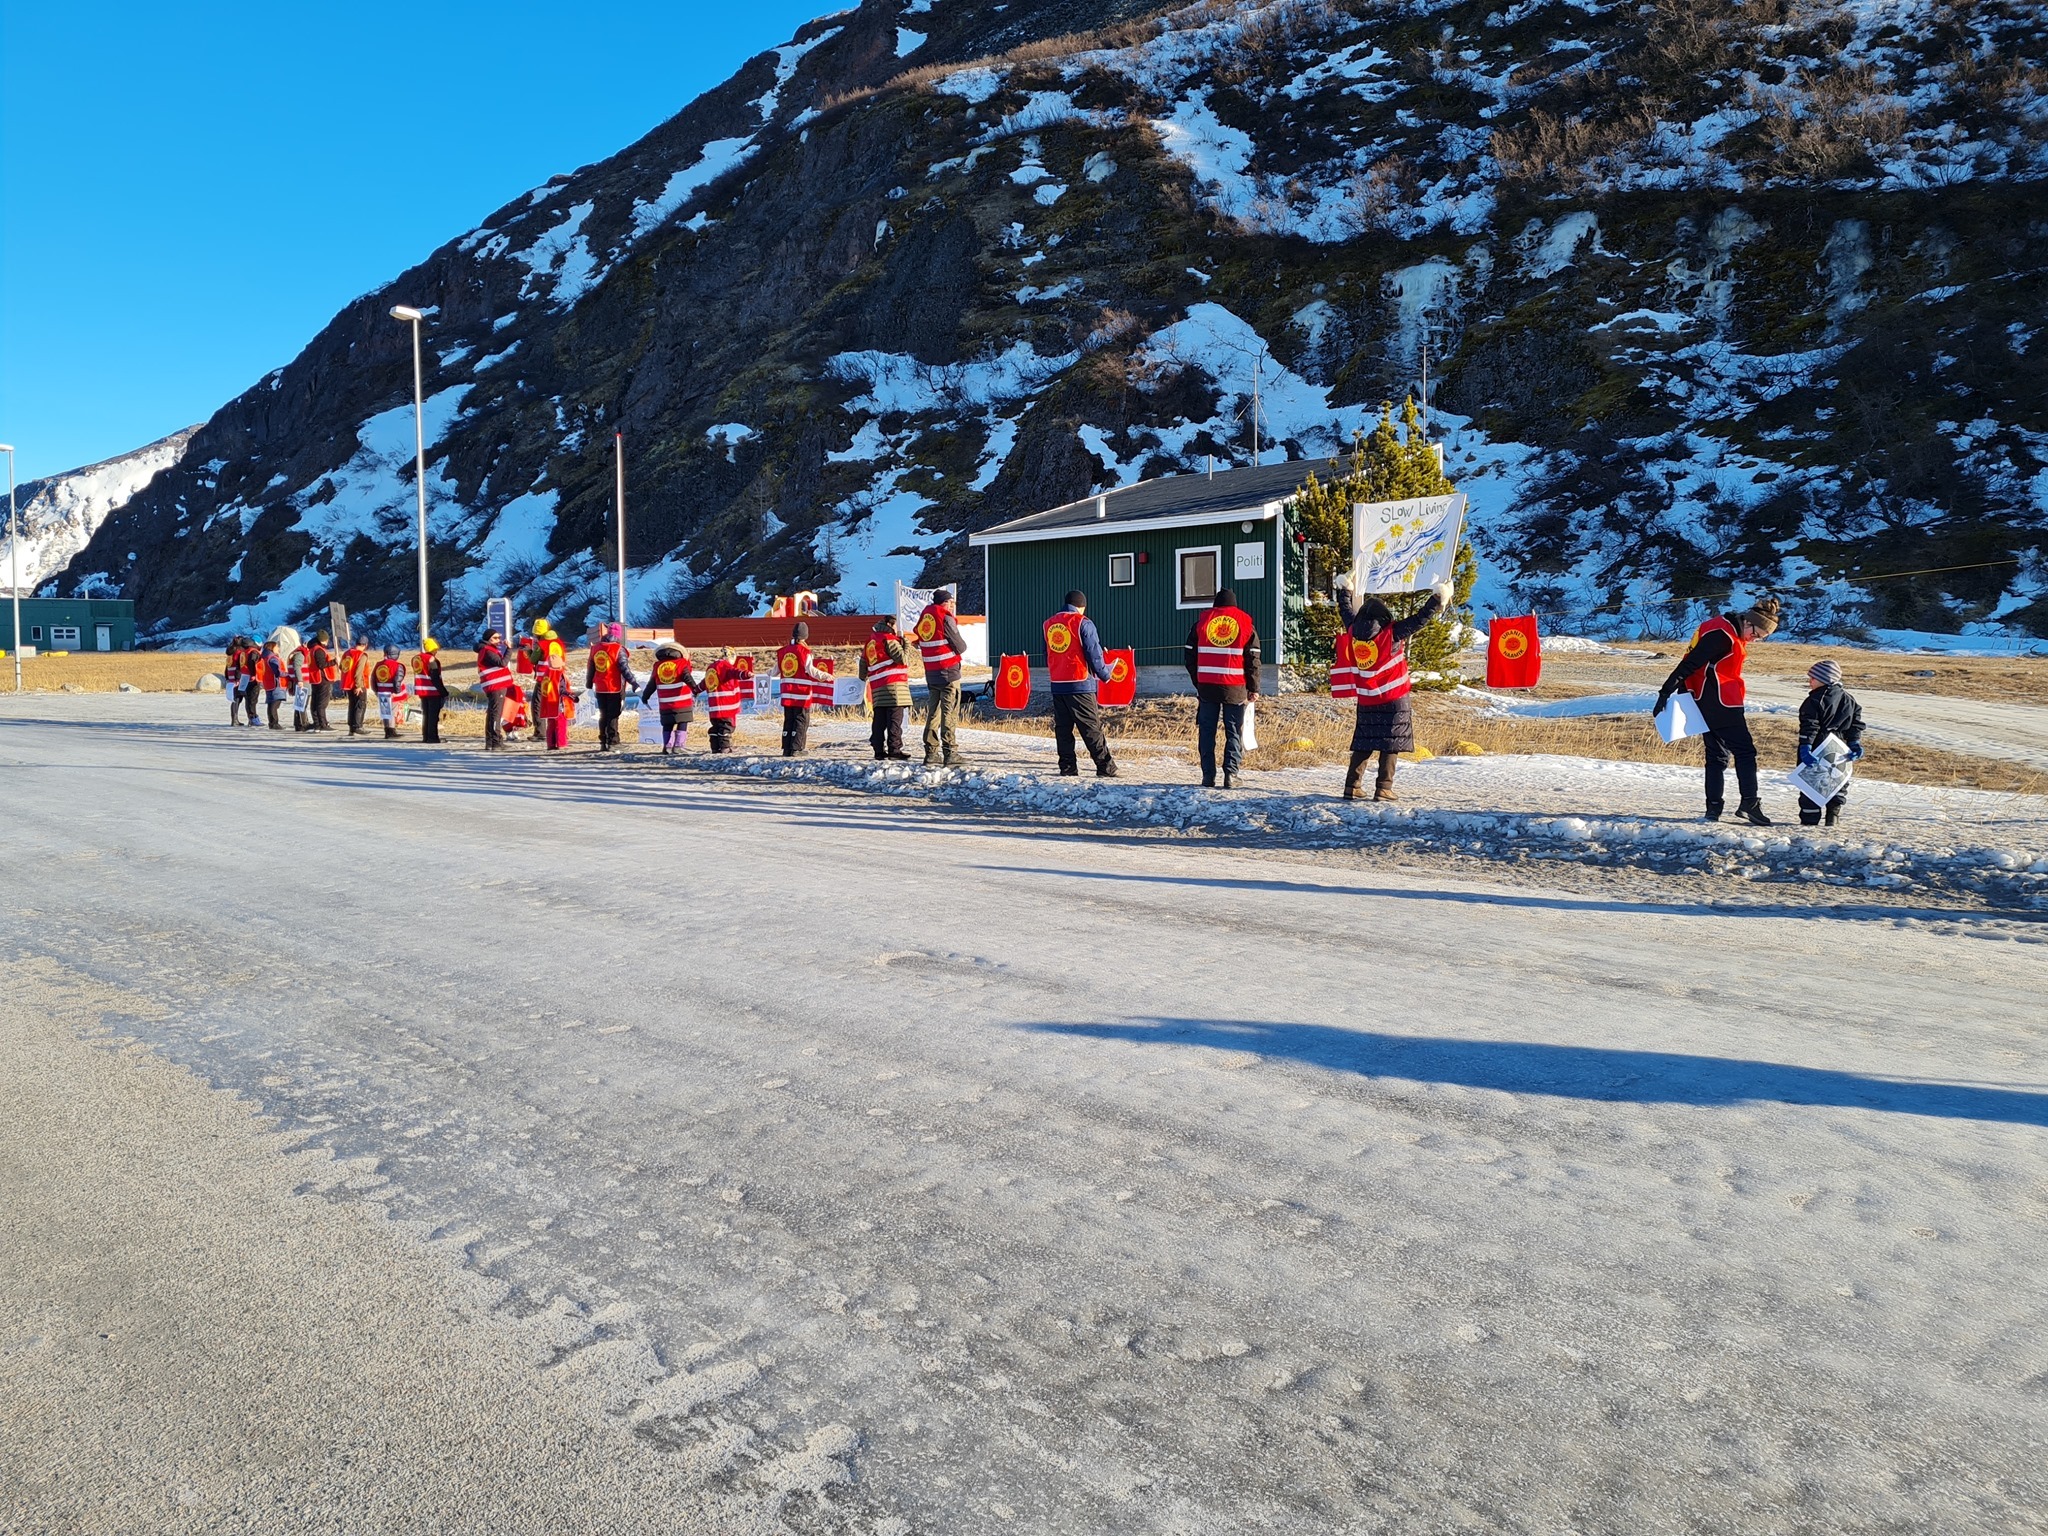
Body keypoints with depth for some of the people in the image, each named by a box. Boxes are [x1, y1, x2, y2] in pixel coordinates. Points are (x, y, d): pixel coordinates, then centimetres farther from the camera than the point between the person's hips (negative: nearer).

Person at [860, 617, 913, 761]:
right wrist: (906, 645, 5)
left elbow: (863, 662, 29)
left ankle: (879, 751, 8)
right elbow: (902, 658, -13)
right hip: (893, 685, -8)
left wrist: (863, 678, 46)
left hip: (877, 688, 8)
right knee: (895, 719, -9)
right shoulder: (889, 639, -5)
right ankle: (894, 751, -12)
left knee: (879, 721, 8)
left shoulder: (870, 641, 20)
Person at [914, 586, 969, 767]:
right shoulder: (946, 618, -11)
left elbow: (921, 643, 14)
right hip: (948, 670, -7)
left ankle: (931, 753, 11)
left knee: (932, 713, 11)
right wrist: (962, 645, 12)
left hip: (930, 671, 7)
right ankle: (949, 753, -8)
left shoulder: (924, 617, 10)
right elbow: (961, 647, -9)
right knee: (949, 713, -6)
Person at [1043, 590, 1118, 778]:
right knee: (1091, 727, -3)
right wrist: (1104, 674, 4)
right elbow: (1094, 653, -9)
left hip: (1057, 684, 5)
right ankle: (1105, 767, -2)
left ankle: (1067, 767, 10)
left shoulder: (1048, 624, 12)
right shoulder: (1083, 623, -8)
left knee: (1062, 727, 10)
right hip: (1080, 684, -5)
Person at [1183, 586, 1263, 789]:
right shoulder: (1245, 622, 5)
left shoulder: (1202, 620, 7)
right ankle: (1231, 775, -1)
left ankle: (1208, 775, 4)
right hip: (1235, 688, -1)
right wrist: (1253, 688, 6)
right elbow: (1253, 659, 1)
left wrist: (1197, 681, 16)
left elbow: (1189, 654, 7)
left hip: (1206, 686, 1)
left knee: (1207, 731, 7)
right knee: (1234, 732, 5)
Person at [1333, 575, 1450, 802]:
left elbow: (1346, 611, 17)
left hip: (1365, 700, 5)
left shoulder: (1353, 631, -1)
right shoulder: (1391, 633, -13)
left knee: (1363, 743, 11)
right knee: (1390, 743, 0)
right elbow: (1419, 619, -11)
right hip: (1393, 699, -5)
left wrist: (1344, 588, 32)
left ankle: (1351, 786, 7)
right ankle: (1383, 788, -6)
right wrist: (1438, 598, -1)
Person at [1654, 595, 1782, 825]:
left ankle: (1714, 807, 13)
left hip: (1708, 703, 10)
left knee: (1717, 755, 11)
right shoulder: (1722, 635, -18)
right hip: (1720, 703, -10)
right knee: (1745, 751, -5)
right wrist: (1667, 692, -24)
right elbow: (1690, 663, -23)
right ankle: (1749, 804, -5)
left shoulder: (1734, 634, 14)